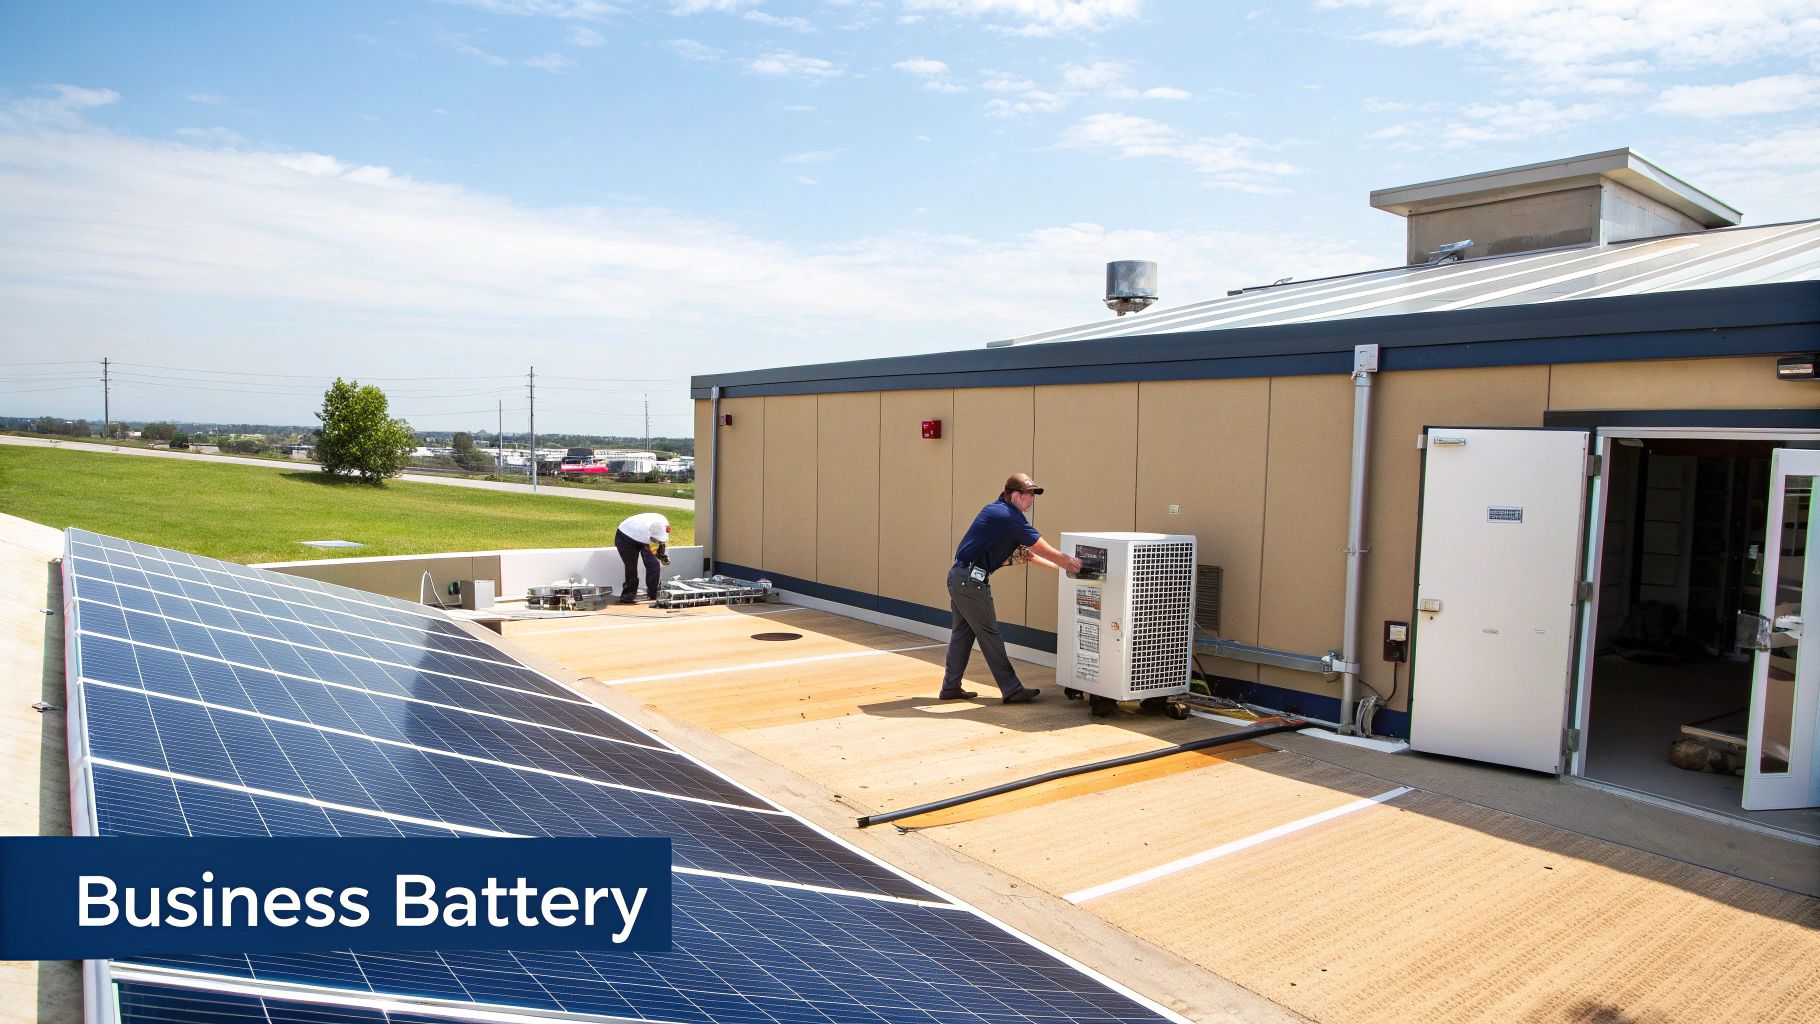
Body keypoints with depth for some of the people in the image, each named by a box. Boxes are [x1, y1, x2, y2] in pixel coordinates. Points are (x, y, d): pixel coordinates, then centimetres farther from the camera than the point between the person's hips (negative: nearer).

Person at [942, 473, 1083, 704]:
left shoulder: (996, 510, 17)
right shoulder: (1009, 517, -14)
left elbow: (1023, 552, 21)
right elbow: (1042, 549, -11)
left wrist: (1057, 564, 20)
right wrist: (1067, 562, 0)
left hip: (958, 576, 10)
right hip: (971, 580, -10)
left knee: (962, 633, 15)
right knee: (989, 635, -3)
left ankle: (951, 687, 20)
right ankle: (1011, 690, 3)